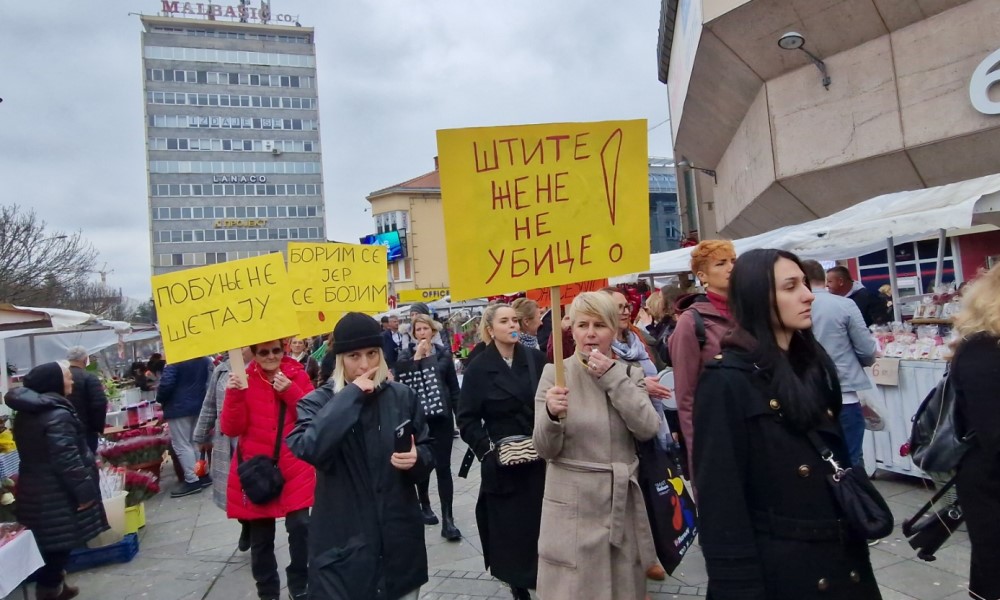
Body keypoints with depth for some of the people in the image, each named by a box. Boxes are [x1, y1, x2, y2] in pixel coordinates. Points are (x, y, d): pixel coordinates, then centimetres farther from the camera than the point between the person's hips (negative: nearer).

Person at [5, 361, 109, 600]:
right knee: (59, 546, 2)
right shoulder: (57, 414, -21)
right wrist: (85, 490, -18)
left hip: (34, 489, 10)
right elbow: (67, 458, -24)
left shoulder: (27, 412, 10)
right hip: (56, 494, -10)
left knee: (49, 546, 19)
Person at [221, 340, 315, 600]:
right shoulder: (244, 380, -2)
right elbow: (231, 428, -8)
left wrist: (290, 391, -20)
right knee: (260, 536, 9)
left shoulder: (298, 375, 0)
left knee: (300, 526, -7)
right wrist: (234, 394, -22)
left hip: (294, 468, 0)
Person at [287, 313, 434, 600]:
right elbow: (308, 449, -25)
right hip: (342, 543, -2)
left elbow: (428, 452, 7)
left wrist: (416, 459, -16)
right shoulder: (317, 402, -5)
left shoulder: (402, 396, 0)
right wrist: (350, 396, -21)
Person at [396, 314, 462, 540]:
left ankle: (447, 519, -2)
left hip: (442, 417, 0)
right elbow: (401, 380, -16)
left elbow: (454, 386, 5)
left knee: (443, 467, -3)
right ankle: (424, 506, 34)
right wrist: (417, 357, -18)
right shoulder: (406, 355, 1)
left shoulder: (443, 353, 3)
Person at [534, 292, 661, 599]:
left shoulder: (630, 373, 3)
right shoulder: (554, 373, -6)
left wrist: (613, 377, -17)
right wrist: (551, 415, -28)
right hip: (573, 504, -3)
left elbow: (647, 429, -13)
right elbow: (546, 449, -8)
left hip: (622, 502, 3)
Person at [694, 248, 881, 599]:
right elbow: (720, 496, -18)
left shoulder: (813, 364, 6)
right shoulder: (726, 381, -18)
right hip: (777, 568, -7)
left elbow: (837, 458, 14)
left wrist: (854, 540, 15)